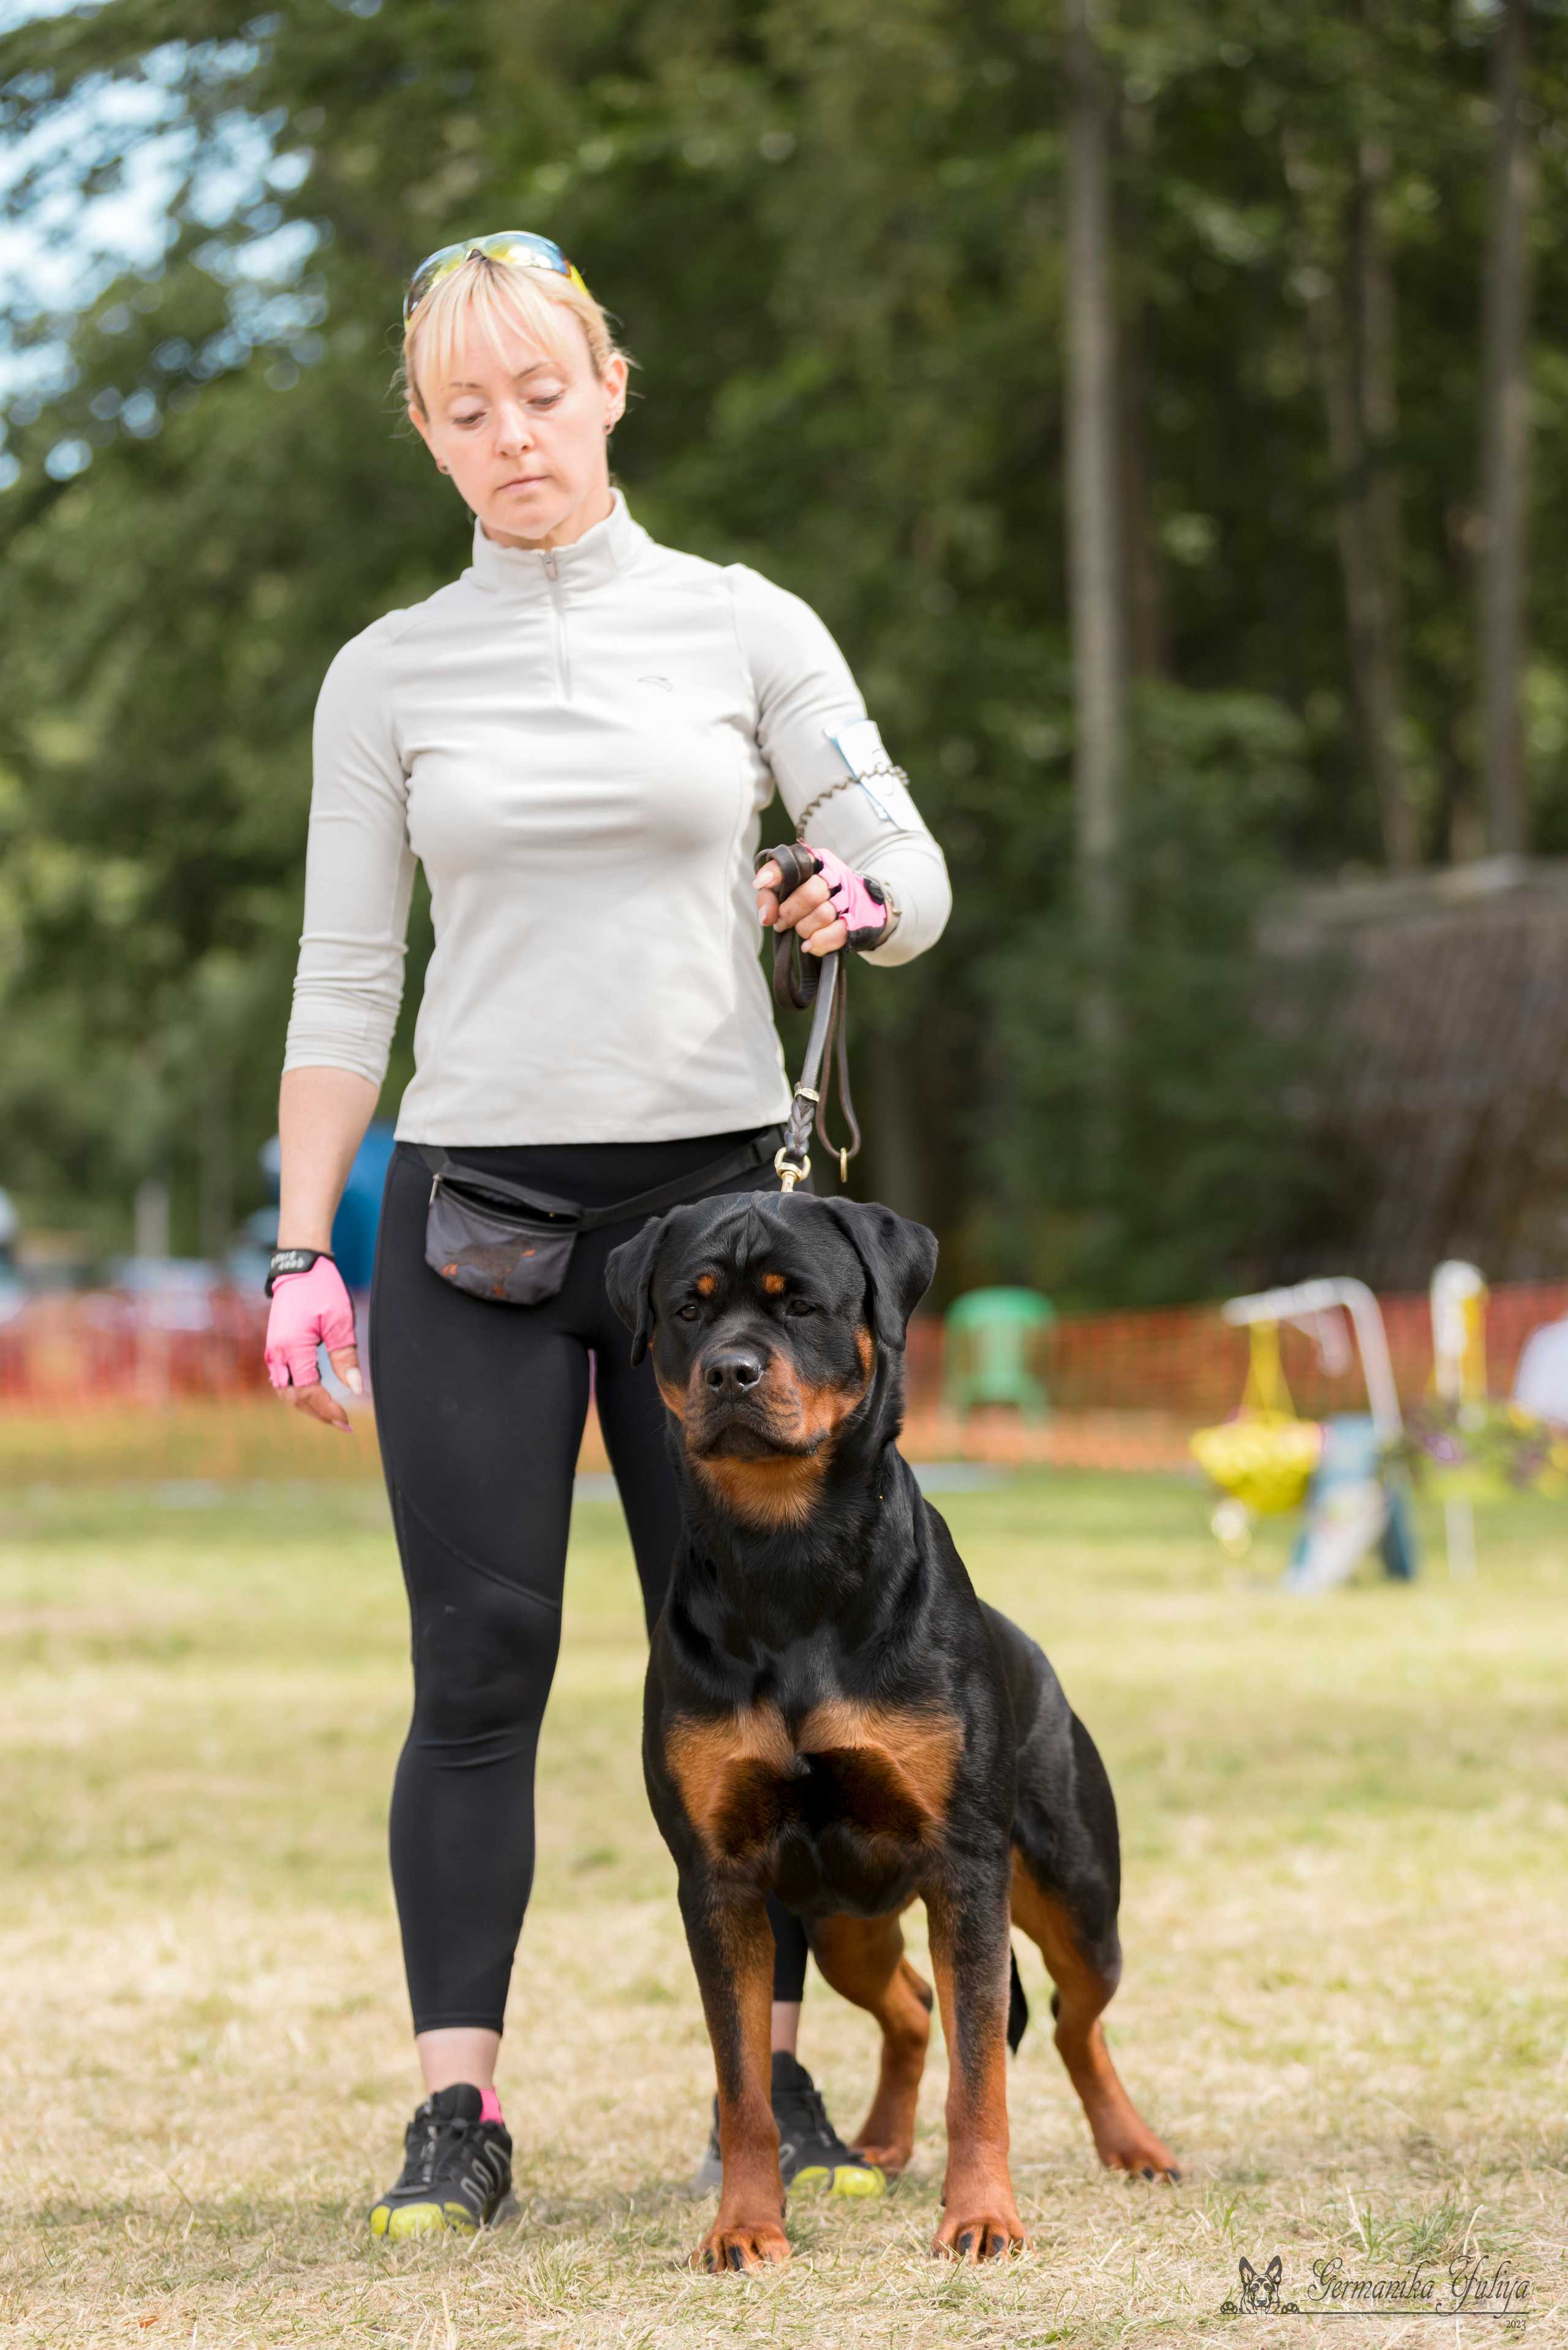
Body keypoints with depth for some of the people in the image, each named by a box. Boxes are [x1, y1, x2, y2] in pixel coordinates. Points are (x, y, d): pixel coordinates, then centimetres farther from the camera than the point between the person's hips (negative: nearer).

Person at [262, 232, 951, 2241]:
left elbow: (907, 869, 4)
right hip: (474, 1200, 0)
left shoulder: (744, 628, 6)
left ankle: (771, 2082, 12)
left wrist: (860, 901, -20)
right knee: (480, 1665, -3)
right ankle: (458, 2112, 2)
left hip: (715, 1188, 0)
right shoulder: (388, 676, 7)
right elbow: (344, 979, 7)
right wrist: (302, 1250, 0)